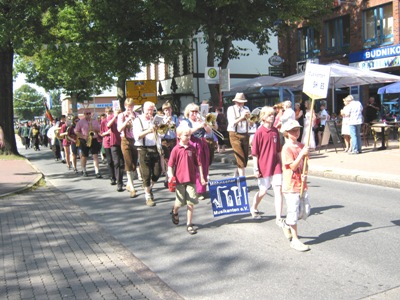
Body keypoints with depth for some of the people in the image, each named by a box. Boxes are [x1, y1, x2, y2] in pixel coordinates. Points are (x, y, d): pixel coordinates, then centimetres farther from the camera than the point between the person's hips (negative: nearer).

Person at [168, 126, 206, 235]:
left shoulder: (192, 148, 2)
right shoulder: (176, 149, -5)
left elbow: (198, 163, 6)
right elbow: (170, 165, -5)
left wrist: (201, 177, 5)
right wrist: (171, 176, -18)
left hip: (191, 179, 2)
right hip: (179, 179, -2)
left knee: (191, 202, 0)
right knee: (180, 202, 9)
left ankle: (189, 224, 10)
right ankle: (174, 212, 44)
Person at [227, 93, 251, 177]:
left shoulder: (245, 110, 10)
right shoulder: (231, 109, 0)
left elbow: (249, 124, 7)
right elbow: (232, 123, -10)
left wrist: (248, 117, -12)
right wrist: (241, 117, -19)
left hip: (245, 135, 5)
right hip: (235, 135, -4)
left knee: (245, 158, 8)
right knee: (241, 158, -10)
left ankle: (237, 174, 27)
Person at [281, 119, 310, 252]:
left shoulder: (301, 146, 8)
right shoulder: (287, 148, -13)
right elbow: (293, 166, -18)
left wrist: (305, 174, -3)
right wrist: (302, 154, -26)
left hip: (301, 184, 7)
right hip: (291, 185, -7)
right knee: (293, 212, 0)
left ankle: (287, 225, 35)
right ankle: (295, 240, 12)